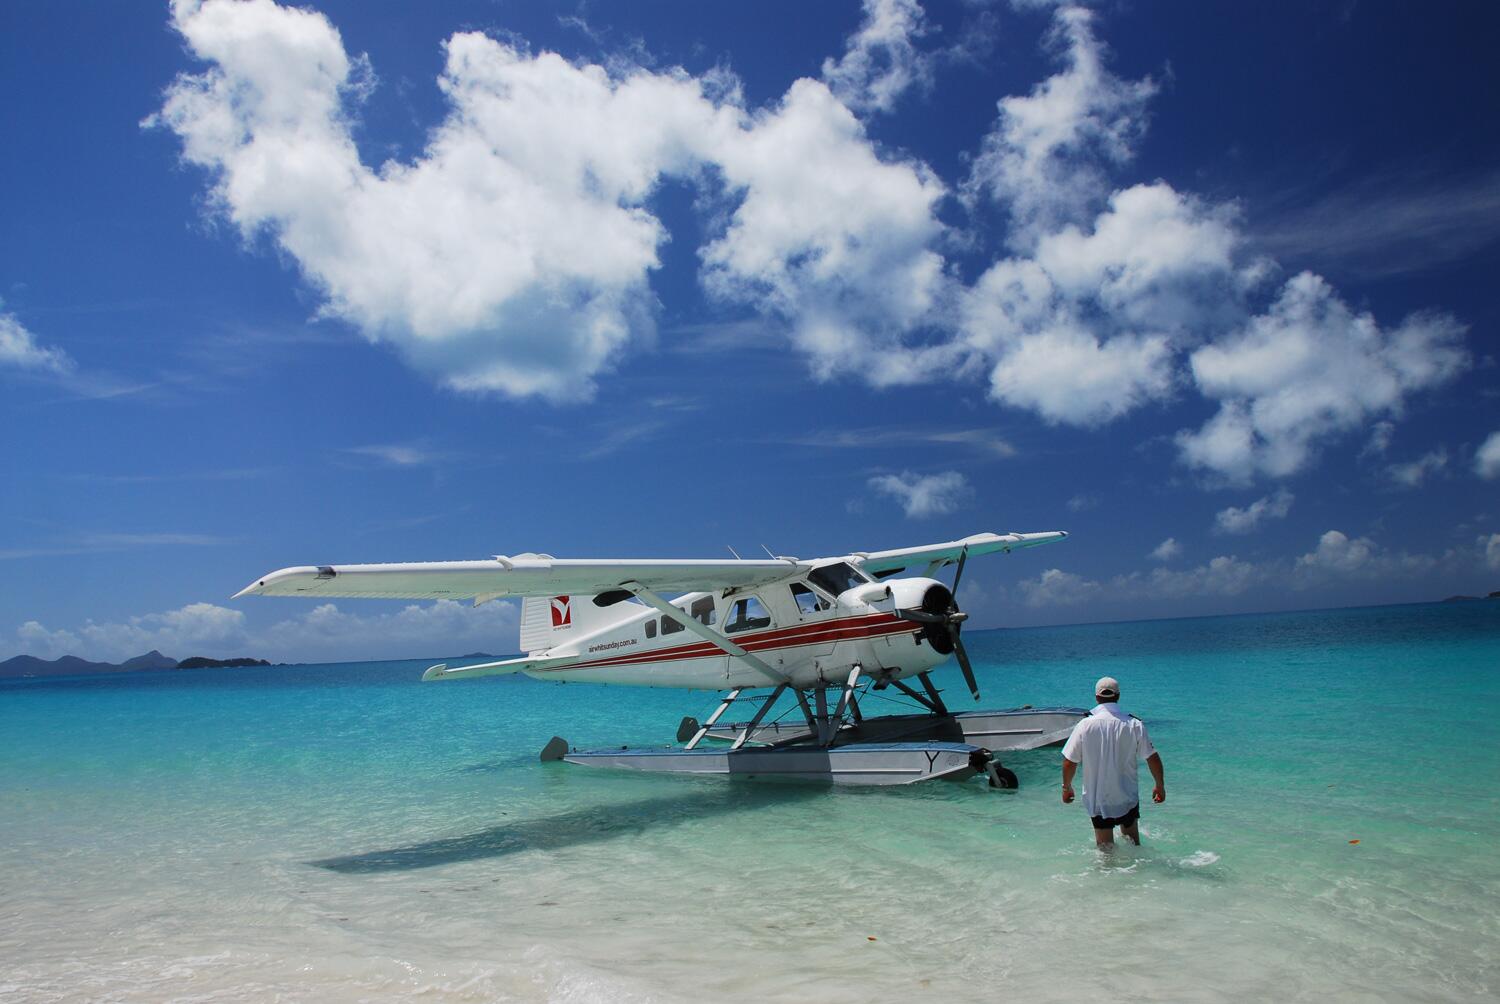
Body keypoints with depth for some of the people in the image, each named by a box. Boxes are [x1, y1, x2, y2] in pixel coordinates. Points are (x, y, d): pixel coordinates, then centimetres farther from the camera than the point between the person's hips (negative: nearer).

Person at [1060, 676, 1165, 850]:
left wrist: (1067, 788, 9)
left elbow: (1069, 762, -8)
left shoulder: (1084, 726, -11)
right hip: (1127, 799, 1)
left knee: (1105, 849, 14)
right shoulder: (1134, 725, -9)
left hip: (1097, 801, 0)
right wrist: (1160, 786, 11)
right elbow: (1153, 759, -5)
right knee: (1133, 846, 21)